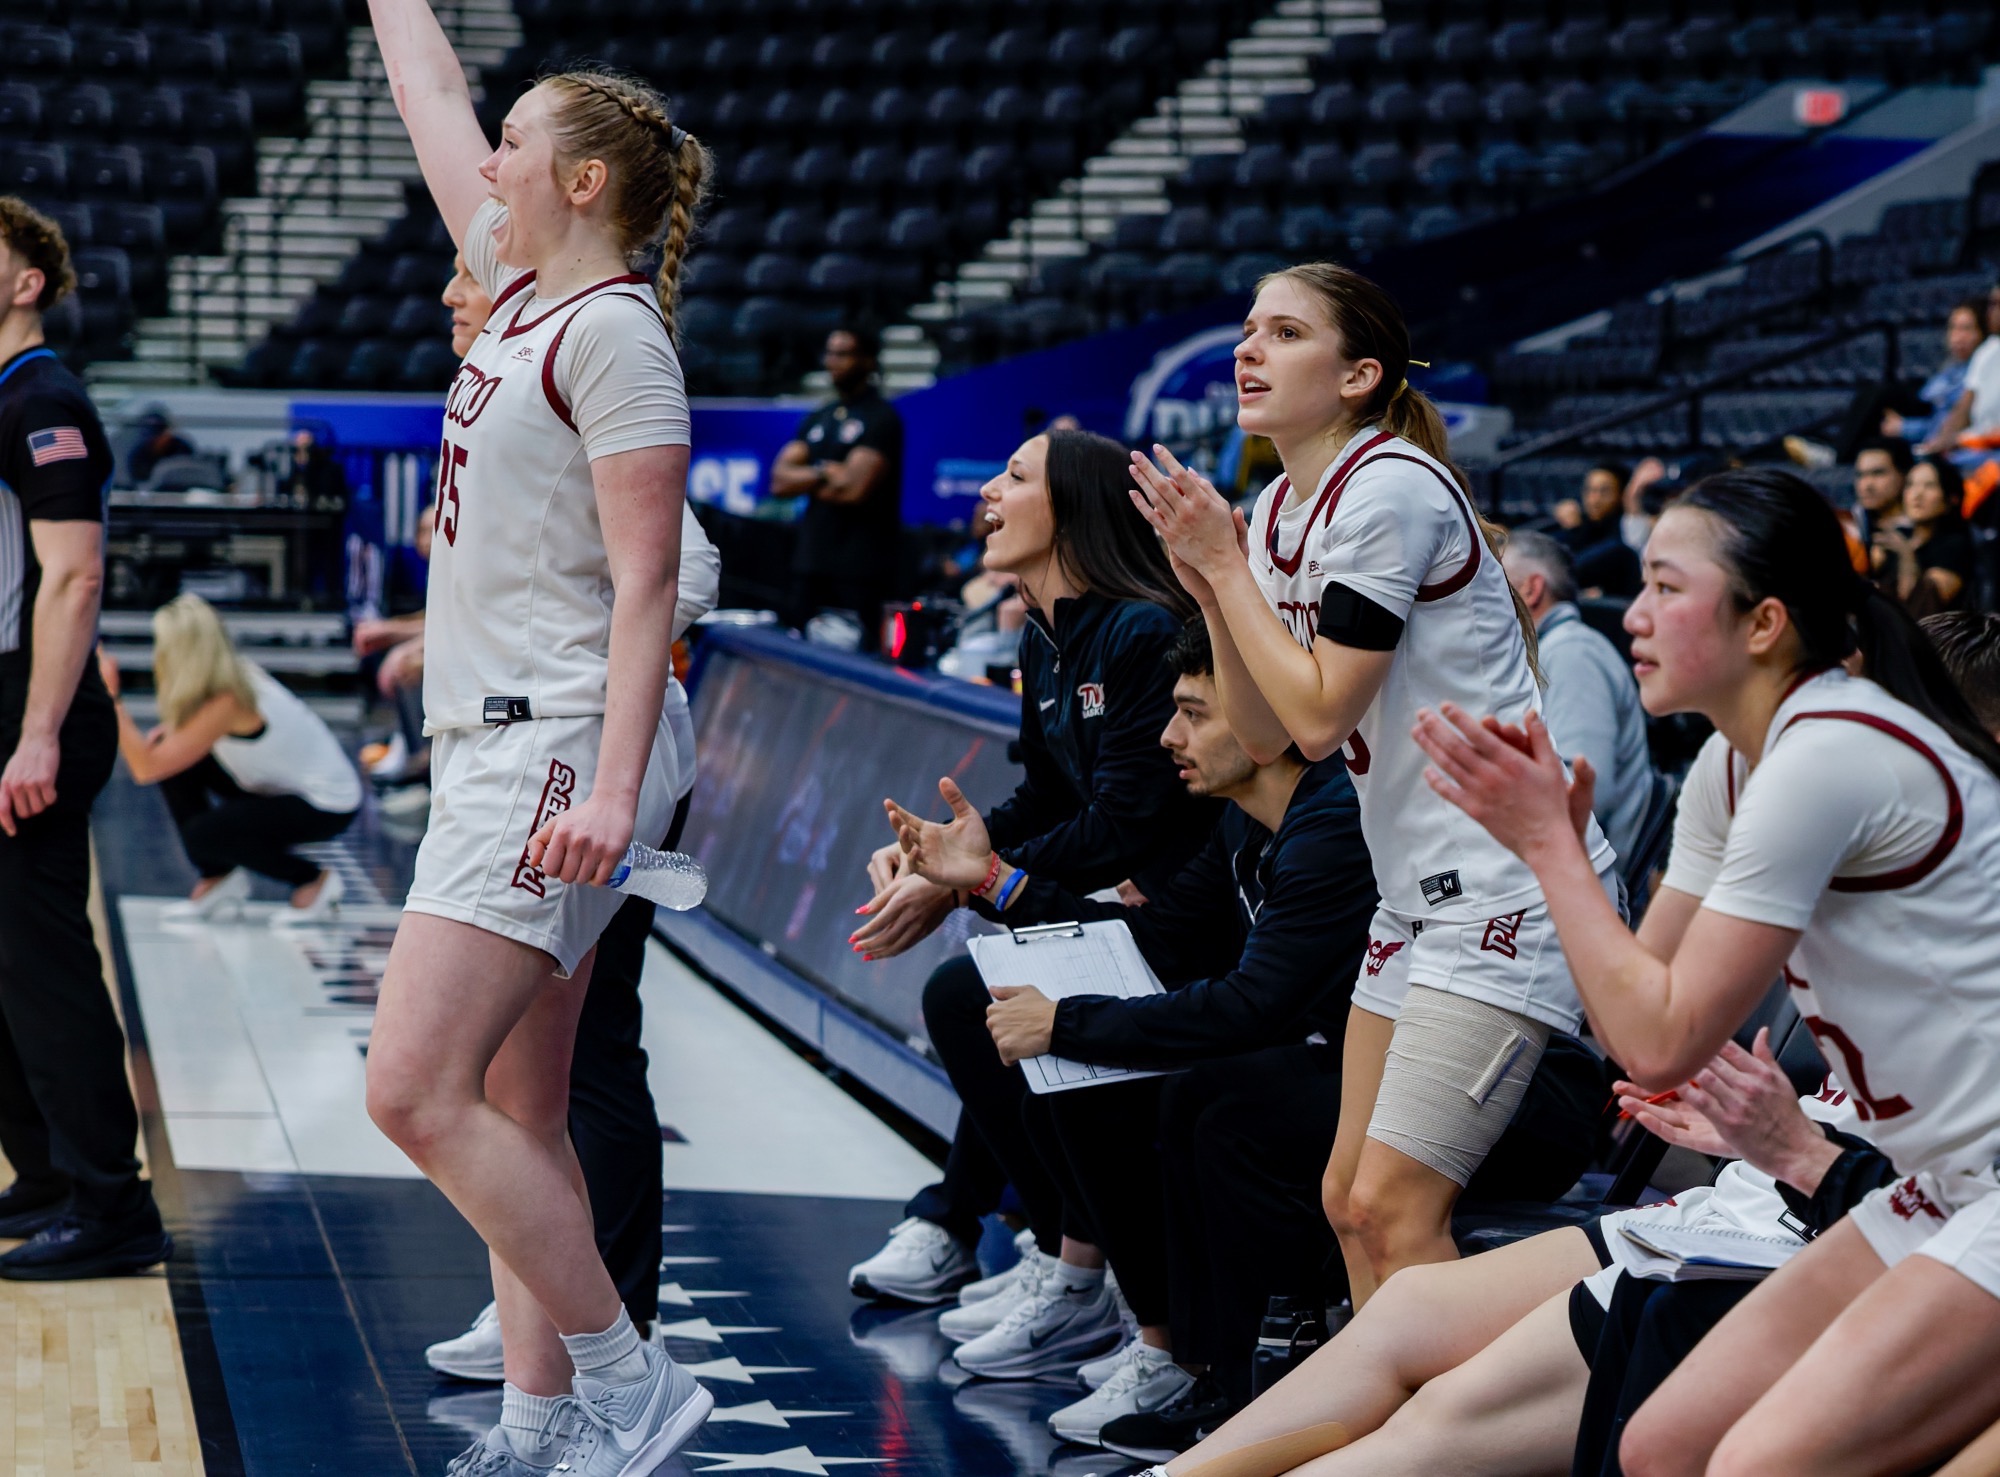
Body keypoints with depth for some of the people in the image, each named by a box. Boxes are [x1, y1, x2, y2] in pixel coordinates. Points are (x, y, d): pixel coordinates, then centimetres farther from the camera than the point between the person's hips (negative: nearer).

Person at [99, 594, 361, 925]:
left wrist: (111, 698, -29)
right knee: (172, 760, -2)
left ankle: (314, 881, -2)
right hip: (282, 786, 9)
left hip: (327, 805, -9)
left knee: (202, 835, -21)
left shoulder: (227, 703, -28)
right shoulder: (232, 677, -3)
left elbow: (146, 769, -31)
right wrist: (167, 733, -9)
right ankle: (217, 882, 8)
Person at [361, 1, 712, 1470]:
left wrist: (611, 791, -25)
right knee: (515, 1113, 9)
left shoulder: (614, 330, -12)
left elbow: (646, 588, -18)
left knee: (418, 1087, -14)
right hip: (494, 746, 10)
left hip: (556, 752, -10)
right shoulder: (523, 293, 13)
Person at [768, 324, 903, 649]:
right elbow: (780, 479, 10)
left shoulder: (881, 420, -5)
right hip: (813, 560, 7)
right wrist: (823, 475, -7)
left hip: (860, 570, -7)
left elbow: (854, 488, -15)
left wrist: (803, 481, 1)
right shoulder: (817, 420, 18)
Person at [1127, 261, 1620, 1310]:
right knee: (1348, 1200, 11)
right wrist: (1206, 584, 0)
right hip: (1418, 898, 10)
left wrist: (1227, 566, -10)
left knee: (1392, 1208, -13)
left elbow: (1320, 715, -18)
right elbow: (1266, 734, 12)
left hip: (1509, 894, -10)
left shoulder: (1389, 490, -16)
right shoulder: (1278, 511, 11)